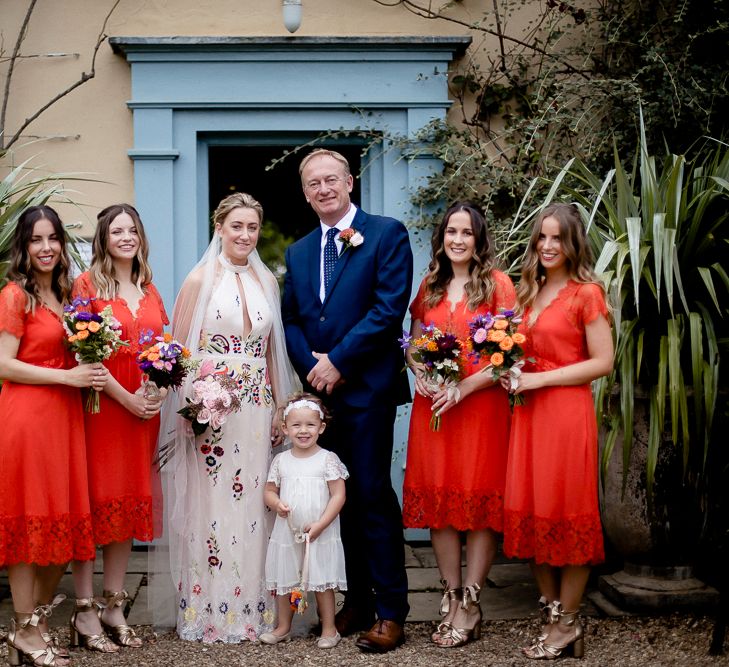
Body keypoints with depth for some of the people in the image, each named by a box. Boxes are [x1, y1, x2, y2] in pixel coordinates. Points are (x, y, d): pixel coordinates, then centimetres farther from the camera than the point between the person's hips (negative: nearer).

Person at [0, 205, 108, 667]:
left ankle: (42, 621, 20)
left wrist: (91, 372, 5)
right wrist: (68, 377, -15)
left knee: (65, 521, 8)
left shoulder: (66, 295, 16)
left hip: (65, 415, 7)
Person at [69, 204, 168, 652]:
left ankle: (114, 607, 16)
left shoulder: (149, 289, 14)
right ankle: (86, 612, 2)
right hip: (102, 407, -6)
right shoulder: (88, 284, -4)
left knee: (130, 502, 8)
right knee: (96, 502, -3)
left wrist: (159, 391, -4)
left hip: (145, 410, 6)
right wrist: (125, 397, -16)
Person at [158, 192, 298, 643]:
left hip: (257, 407, 4)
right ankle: (210, 611, 9)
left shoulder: (266, 280, 11)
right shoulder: (201, 279, -2)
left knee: (252, 503, 6)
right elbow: (179, 350, -3)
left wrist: (279, 408, 11)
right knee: (212, 503, -1)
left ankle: (252, 608, 16)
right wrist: (191, 407, -13)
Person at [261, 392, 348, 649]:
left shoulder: (328, 459, -6)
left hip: (320, 534, -4)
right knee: (284, 580, 11)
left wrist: (320, 525, -17)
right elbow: (270, 490, 13)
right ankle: (283, 627, 26)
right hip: (287, 532, 4)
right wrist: (277, 504, -11)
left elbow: (338, 495, -9)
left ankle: (329, 628, 14)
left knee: (323, 582, 2)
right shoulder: (281, 460, 5)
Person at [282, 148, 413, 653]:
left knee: (372, 494, -6)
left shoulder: (387, 234, -3)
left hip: (367, 387, -6)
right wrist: (311, 366, -6)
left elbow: (389, 308, -12)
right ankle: (357, 601, 18)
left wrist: (337, 361, -13)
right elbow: (291, 321, 13)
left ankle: (390, 611, 0)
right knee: (343, 496, 10)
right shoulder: (298, 252, 17)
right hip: (321, 389, 6)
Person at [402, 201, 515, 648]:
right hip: (433, 406, 5)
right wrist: (420, 372, -2)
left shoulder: (497, 283, -2)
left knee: (480, 500, -1)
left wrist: (465, 386, -17)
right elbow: (413, 342, 19)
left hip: (482, 405, -4)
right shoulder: (430, 286, 13)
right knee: (439, 498, 5)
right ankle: (451, 599, 14)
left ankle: (470, 605, 5)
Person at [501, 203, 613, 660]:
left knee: (567, 515, 0)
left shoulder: (586, 293, -6)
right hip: (528, 413, 7)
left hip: (567, 412, -7)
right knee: (532, 512, 6)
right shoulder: (529, 293, 16)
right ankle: (552, 614, 16)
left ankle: (567, 624, 10)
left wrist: (541, 378, -14)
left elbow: (603, 361, -10)